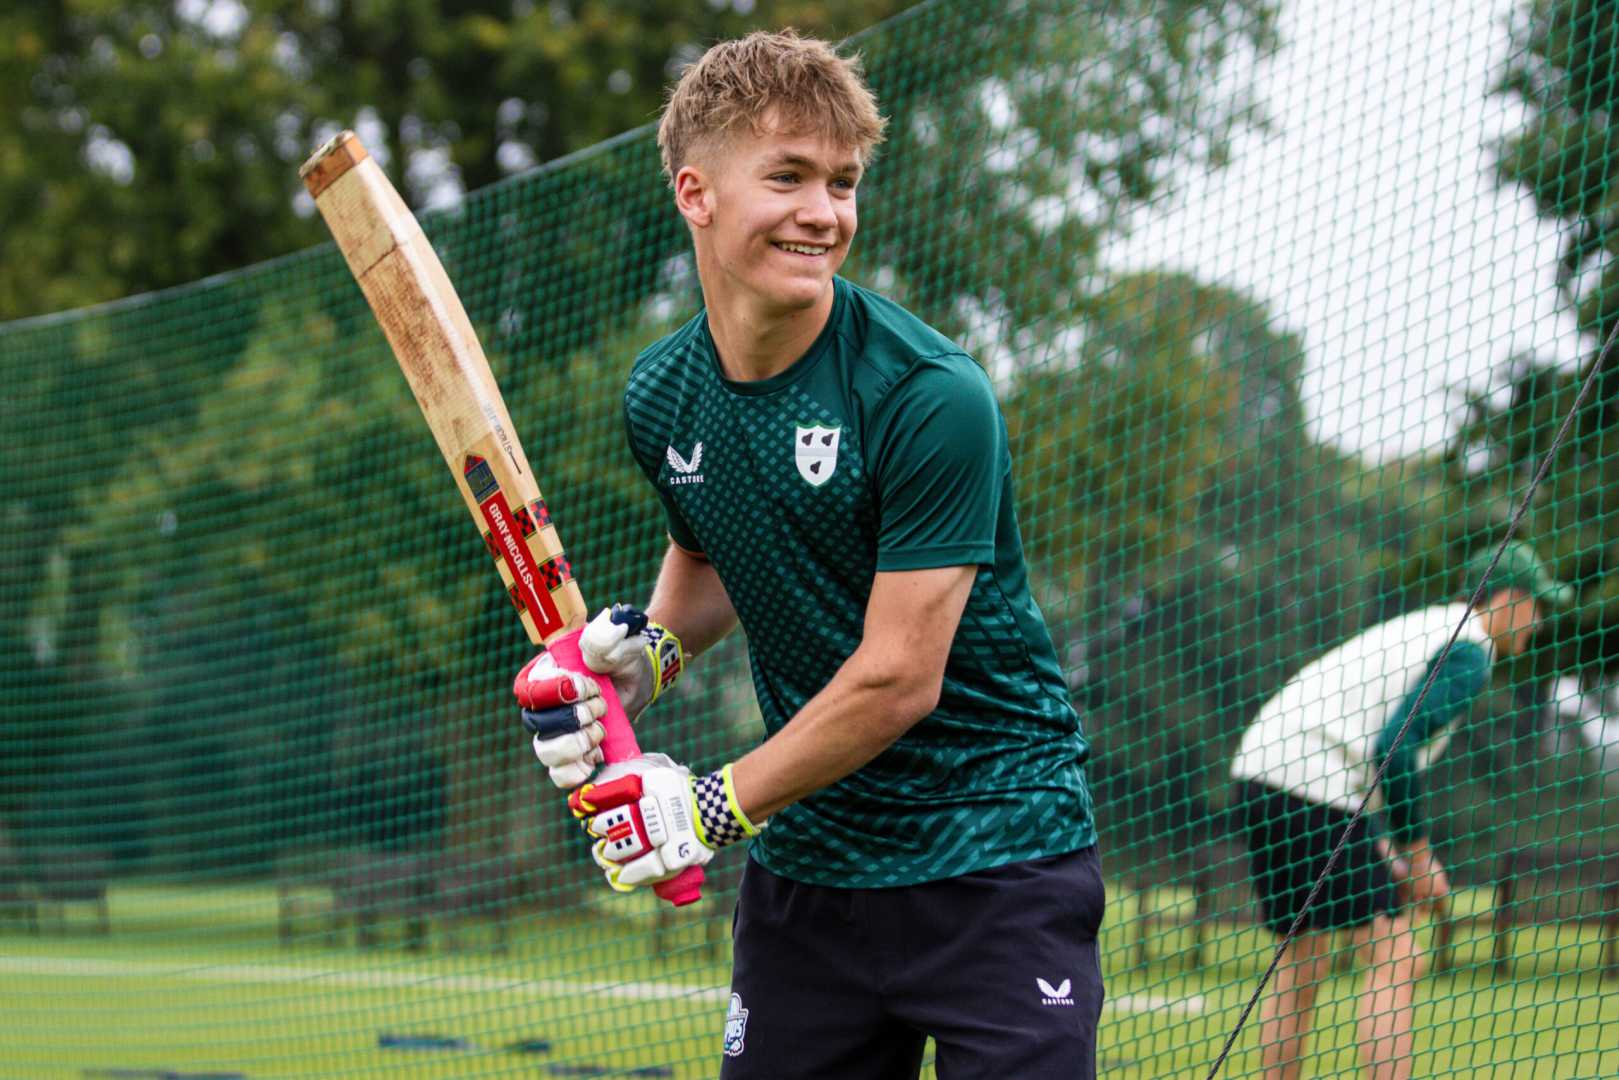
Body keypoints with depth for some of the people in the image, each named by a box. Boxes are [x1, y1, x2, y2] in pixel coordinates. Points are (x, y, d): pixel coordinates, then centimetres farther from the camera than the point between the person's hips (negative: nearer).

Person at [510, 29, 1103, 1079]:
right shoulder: (662, 397, 2)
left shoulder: (929, 394, -19)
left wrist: (715, 808, -12)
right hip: (805, 864, 5)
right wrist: (648, 649, 1)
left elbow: (899, 679, -19)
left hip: (993, 852, -5)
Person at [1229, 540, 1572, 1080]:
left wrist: (1380, 847, 18)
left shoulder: (1427, 630, 25)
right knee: (1396, 961, -9)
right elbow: (1393, 750, -17)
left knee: (1302, 966, 15)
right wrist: (1418, 857, -8)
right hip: (1314, 792, -10)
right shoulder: (1468, 653, -5)